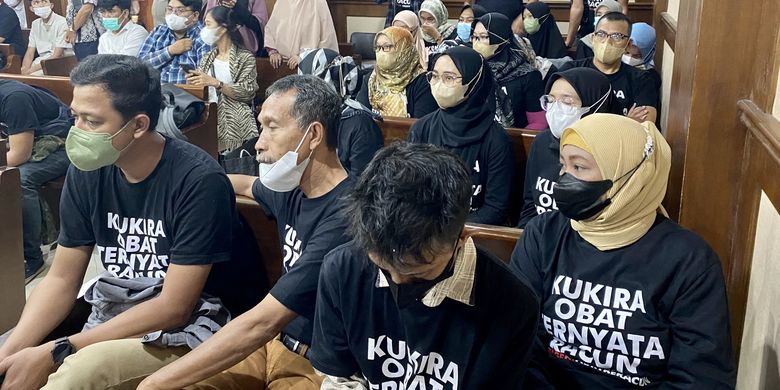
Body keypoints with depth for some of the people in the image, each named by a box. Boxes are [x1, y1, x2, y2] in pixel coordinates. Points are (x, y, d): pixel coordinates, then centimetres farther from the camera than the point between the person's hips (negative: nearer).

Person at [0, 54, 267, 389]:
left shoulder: (198, 180, -22)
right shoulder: (86, 171, -2)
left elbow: (174, 308, -21)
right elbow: (62, 278, 3)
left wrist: (57, 352, -23)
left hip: (193, 321, -6)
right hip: (117, 310, 6)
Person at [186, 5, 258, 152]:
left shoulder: (245, 57, 3)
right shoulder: (207, 58, 21)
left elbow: (247, 93, -8)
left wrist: (215, 83, -16)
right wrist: (191, 84, 0)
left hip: (234, 122, -4)